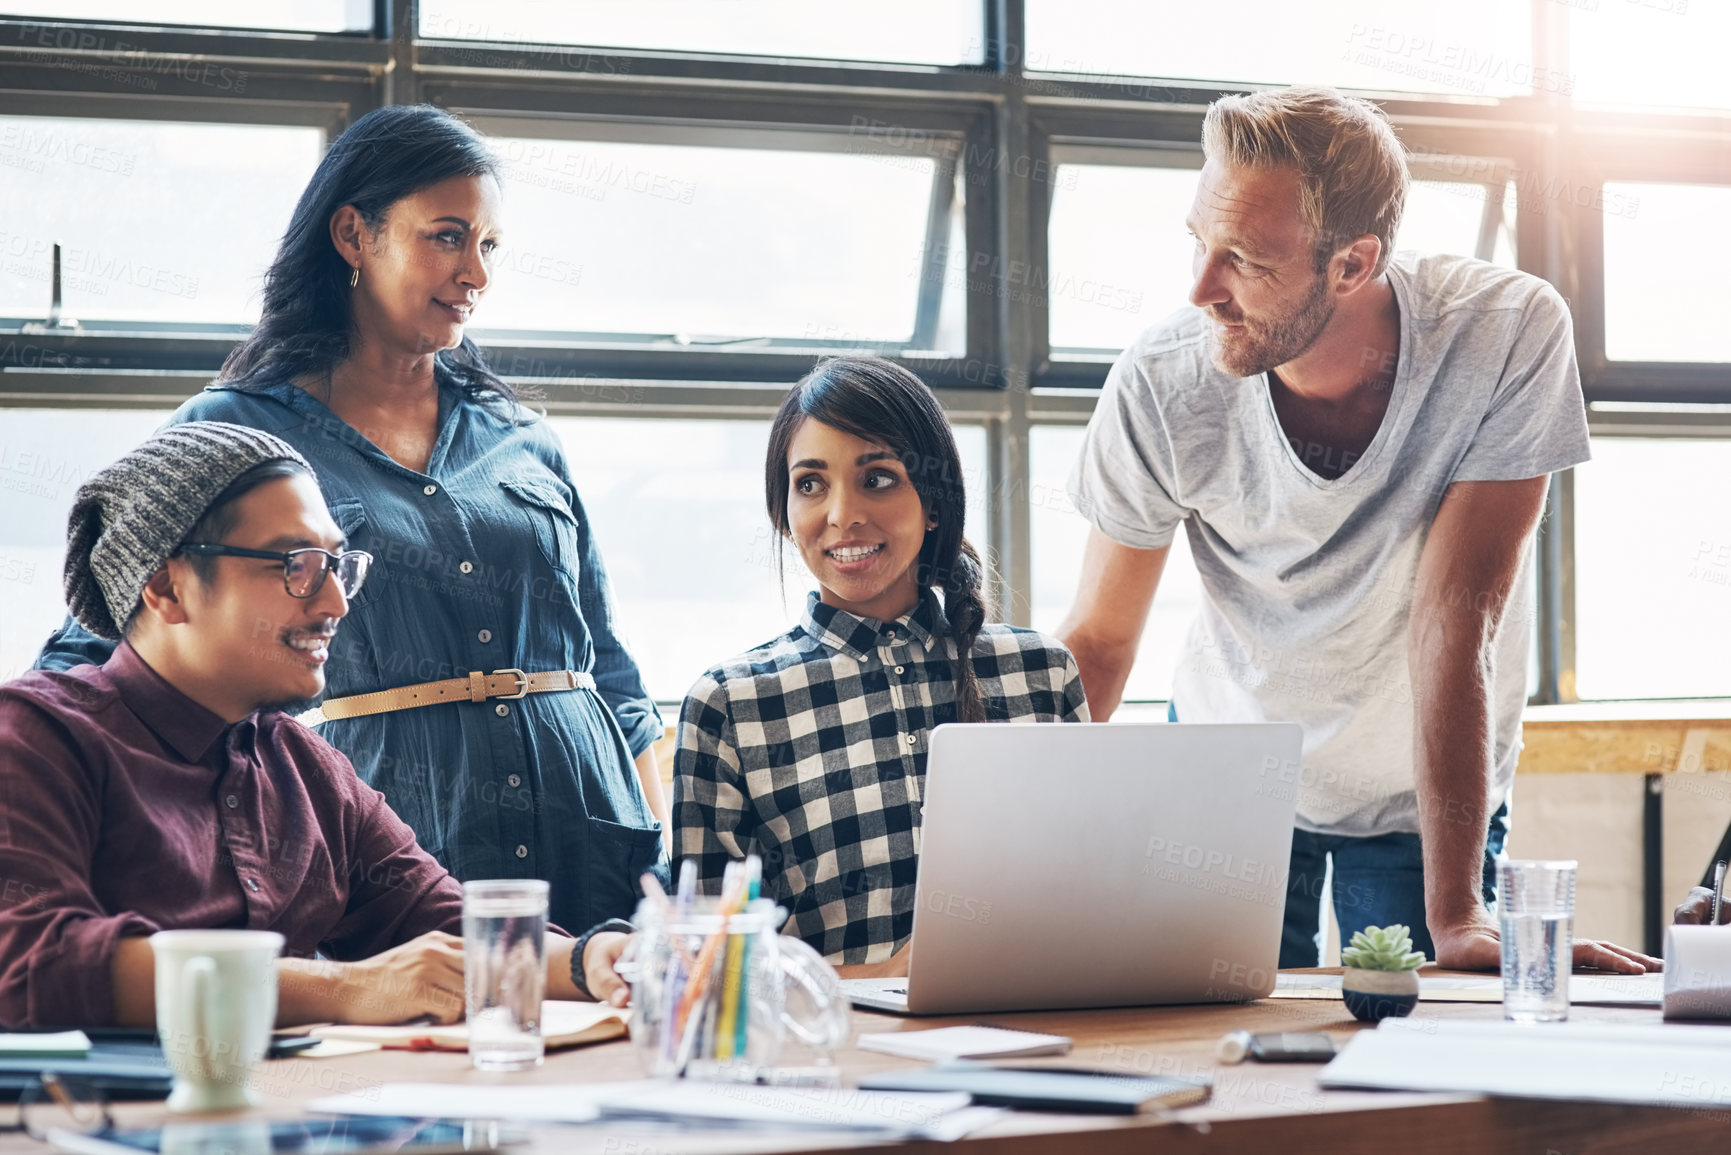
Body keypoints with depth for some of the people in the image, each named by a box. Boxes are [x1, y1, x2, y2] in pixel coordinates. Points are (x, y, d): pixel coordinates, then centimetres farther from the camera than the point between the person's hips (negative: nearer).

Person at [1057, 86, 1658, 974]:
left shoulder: (1509, 334, -28)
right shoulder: (1161, 386, -24)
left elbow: (1456, 621, -30)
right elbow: (1098, 640, -12)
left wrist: (1457, 915, -35)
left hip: (1432, 788, -1)